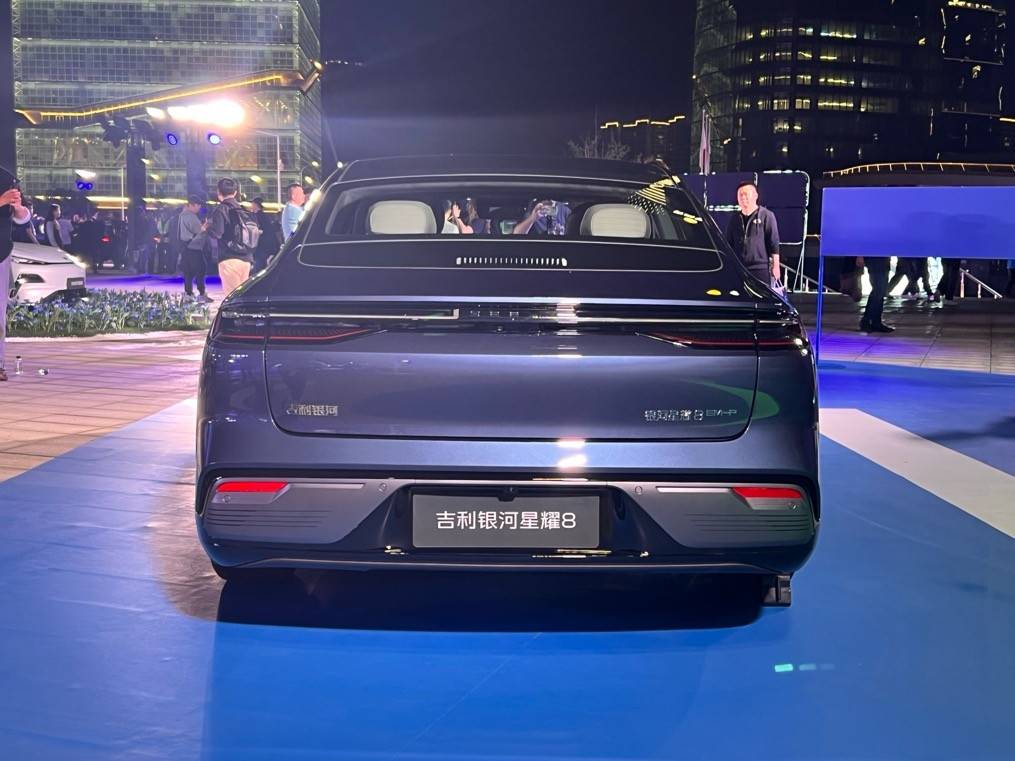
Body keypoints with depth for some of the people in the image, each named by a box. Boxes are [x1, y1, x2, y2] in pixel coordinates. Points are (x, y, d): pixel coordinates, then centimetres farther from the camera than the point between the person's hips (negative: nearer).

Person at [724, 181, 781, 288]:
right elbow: (729, 244, 18)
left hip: (762, 269, -5)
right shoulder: (734, 219, 14)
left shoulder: (766, 216, -2)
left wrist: (776, 265, -6)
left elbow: (774, 242, -3)